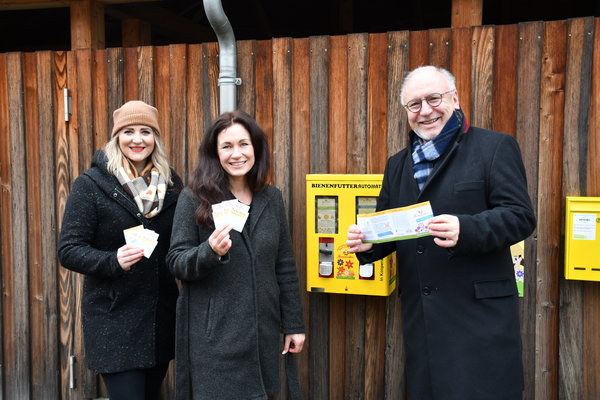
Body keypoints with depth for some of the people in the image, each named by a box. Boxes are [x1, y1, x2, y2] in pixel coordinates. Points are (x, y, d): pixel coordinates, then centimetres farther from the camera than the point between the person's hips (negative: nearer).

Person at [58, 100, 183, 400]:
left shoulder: (171, 183, 5)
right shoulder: (91, 184, -7)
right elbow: (69, 250, -11)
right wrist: (113, 261, -27)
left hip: (162, 318, 5)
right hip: (114, 323, -4)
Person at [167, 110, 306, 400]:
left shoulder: (271, 198, 5)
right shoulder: (194, 198, -6)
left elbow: (285, 266, 8)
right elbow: (175, 262, -6)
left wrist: (293, 324, 8)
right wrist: (210, 252, -26)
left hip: (262, 331, 3)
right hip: (214, 335, -3)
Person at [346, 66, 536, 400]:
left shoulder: (495, 147, -2)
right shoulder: (398, 164, 16)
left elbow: (521, 216, -10)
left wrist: (465, 229, -28)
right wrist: (369, 242, -4)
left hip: (480, 311, -5)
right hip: (420, 315, 6)